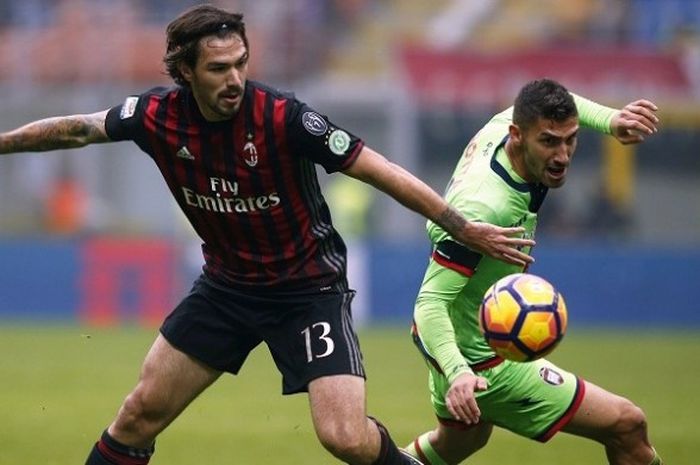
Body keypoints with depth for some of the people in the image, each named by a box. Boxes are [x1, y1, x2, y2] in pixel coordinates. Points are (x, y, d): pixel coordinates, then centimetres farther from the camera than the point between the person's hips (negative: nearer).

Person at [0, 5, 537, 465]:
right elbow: (76, 130, 5)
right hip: (227, 284, 4)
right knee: (142, 412, 6)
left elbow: (383, 173, -21)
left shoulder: (285, 118, -26)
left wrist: (467, 230, -20)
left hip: (308, 287, -4)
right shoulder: (158, 116, -14)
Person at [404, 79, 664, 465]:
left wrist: (610, 120, -5)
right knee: (627, 426, -6)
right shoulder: (485, 207, -36)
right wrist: (458, 373, -51)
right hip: (484, 366, -10)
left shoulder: (498, 128, -10)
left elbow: (557, 106, 14)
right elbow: (430, 303, -34)